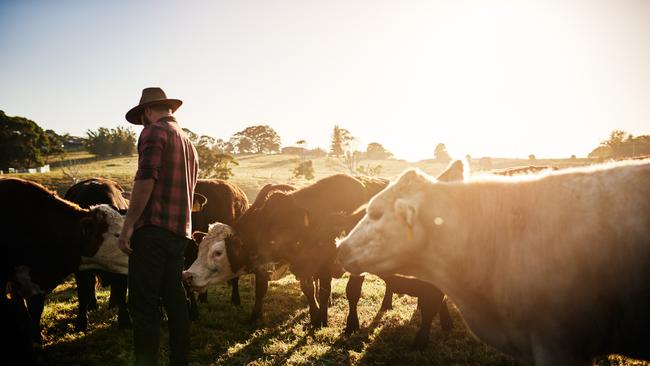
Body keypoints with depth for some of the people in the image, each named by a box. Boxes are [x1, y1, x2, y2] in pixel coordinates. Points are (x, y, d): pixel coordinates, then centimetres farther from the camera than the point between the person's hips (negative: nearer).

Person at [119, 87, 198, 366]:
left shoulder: (154, 131, -4)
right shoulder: (188, 142, 22)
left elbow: (146, 179, -17)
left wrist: (128, 225, -17)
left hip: (153, 228, -8)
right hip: (180, 230, 9)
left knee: (143, 303, -6)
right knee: (174, 298, 14)